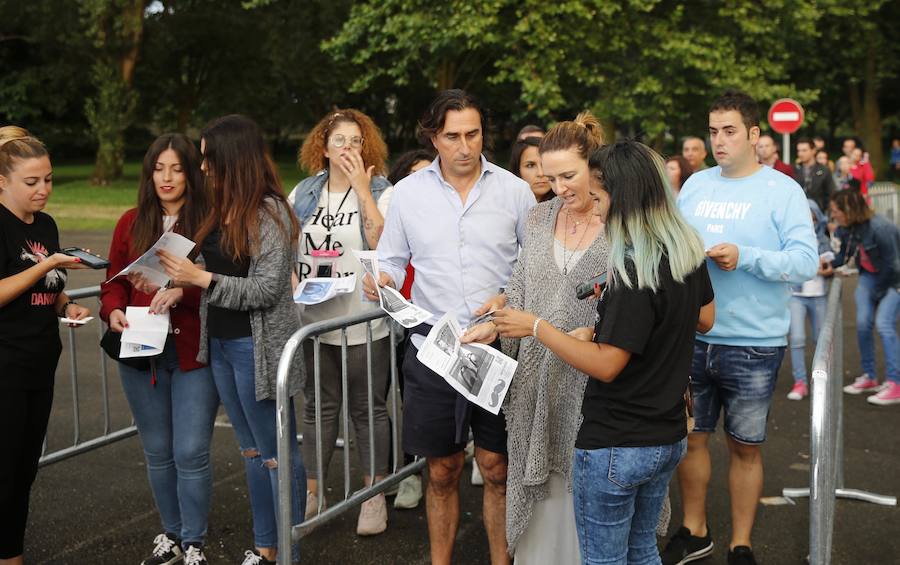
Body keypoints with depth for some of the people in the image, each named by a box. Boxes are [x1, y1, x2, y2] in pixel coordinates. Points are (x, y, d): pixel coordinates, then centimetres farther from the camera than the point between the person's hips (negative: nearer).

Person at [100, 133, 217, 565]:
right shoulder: (132, 223, 6)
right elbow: (115, 282, 9)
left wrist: (184, 291, -28)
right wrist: (113, 311, -11)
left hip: (194, 353, -4)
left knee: (191, 452, -3)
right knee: (158, 452, 14)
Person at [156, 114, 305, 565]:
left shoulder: (269, 211, -15)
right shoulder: (224, 210, 8)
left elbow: (267, 289, -18)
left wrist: (202, 278, -18)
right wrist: (183, 281, -3)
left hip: (257, 348, -8)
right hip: (220, 344, 9)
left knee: (276, 454, 3)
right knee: (252, 451, 17)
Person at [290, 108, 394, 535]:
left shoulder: (380, 191, -4)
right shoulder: (304, 193, 8)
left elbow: (383, 245, -19)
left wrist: (363, 190, -19)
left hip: (364, 320, -4)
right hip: (313, 318, 4)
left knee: (368, 408, 6)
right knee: (319, 406, 13)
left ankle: (374, 496, 18)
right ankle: (311, 493, 24)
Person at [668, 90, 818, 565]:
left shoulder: (782, 190, -6)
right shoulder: (695, 185, 8)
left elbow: (806, 261, -14)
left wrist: (744, 257, -23)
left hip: (753, 343, -4)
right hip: (691, 337, 4)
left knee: (744, 447, 8)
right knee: (689, 436, 13)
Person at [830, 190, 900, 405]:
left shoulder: (879, 228, -29)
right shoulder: (846, 228, -7)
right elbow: (843, 255, 4)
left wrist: (878, 293, -12)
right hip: (870, 275, 7)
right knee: (863, 323, -1)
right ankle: (869, 377, 15)